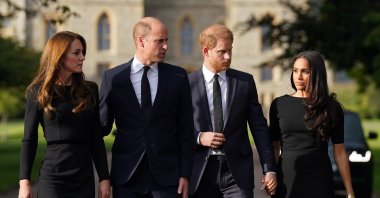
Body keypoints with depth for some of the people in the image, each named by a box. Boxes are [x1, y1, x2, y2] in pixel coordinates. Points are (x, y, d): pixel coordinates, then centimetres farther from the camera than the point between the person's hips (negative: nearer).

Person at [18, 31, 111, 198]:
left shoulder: (90, 90, 8)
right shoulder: (38, 92, 1)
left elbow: (96, 138, 8)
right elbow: (29, 139, 0)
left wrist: (104, 178, 3)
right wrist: (24, 181, -6)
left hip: (85, 178, 3)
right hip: (53, 177, -3)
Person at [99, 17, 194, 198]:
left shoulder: (178, 76, 4)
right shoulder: (113, 77, 3)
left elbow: (185, 129, 4)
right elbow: (103, 125, 9)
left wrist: (185, 174, 0)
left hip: (167, 176, 0)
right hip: (127, 176, 0)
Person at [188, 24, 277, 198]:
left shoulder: (245, 82, 6)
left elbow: (259, 127, 7)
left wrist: (269, 169, 2)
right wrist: (199, 138, -13)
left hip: (237, 170, 1)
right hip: (200, 171, 0)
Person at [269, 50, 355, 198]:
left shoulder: (331, 108, 1)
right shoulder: (279, 105, 4)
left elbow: (339, 152, 3)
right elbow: (274, 147, 6)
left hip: (319, 181, -1)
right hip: (287, 181, 1)